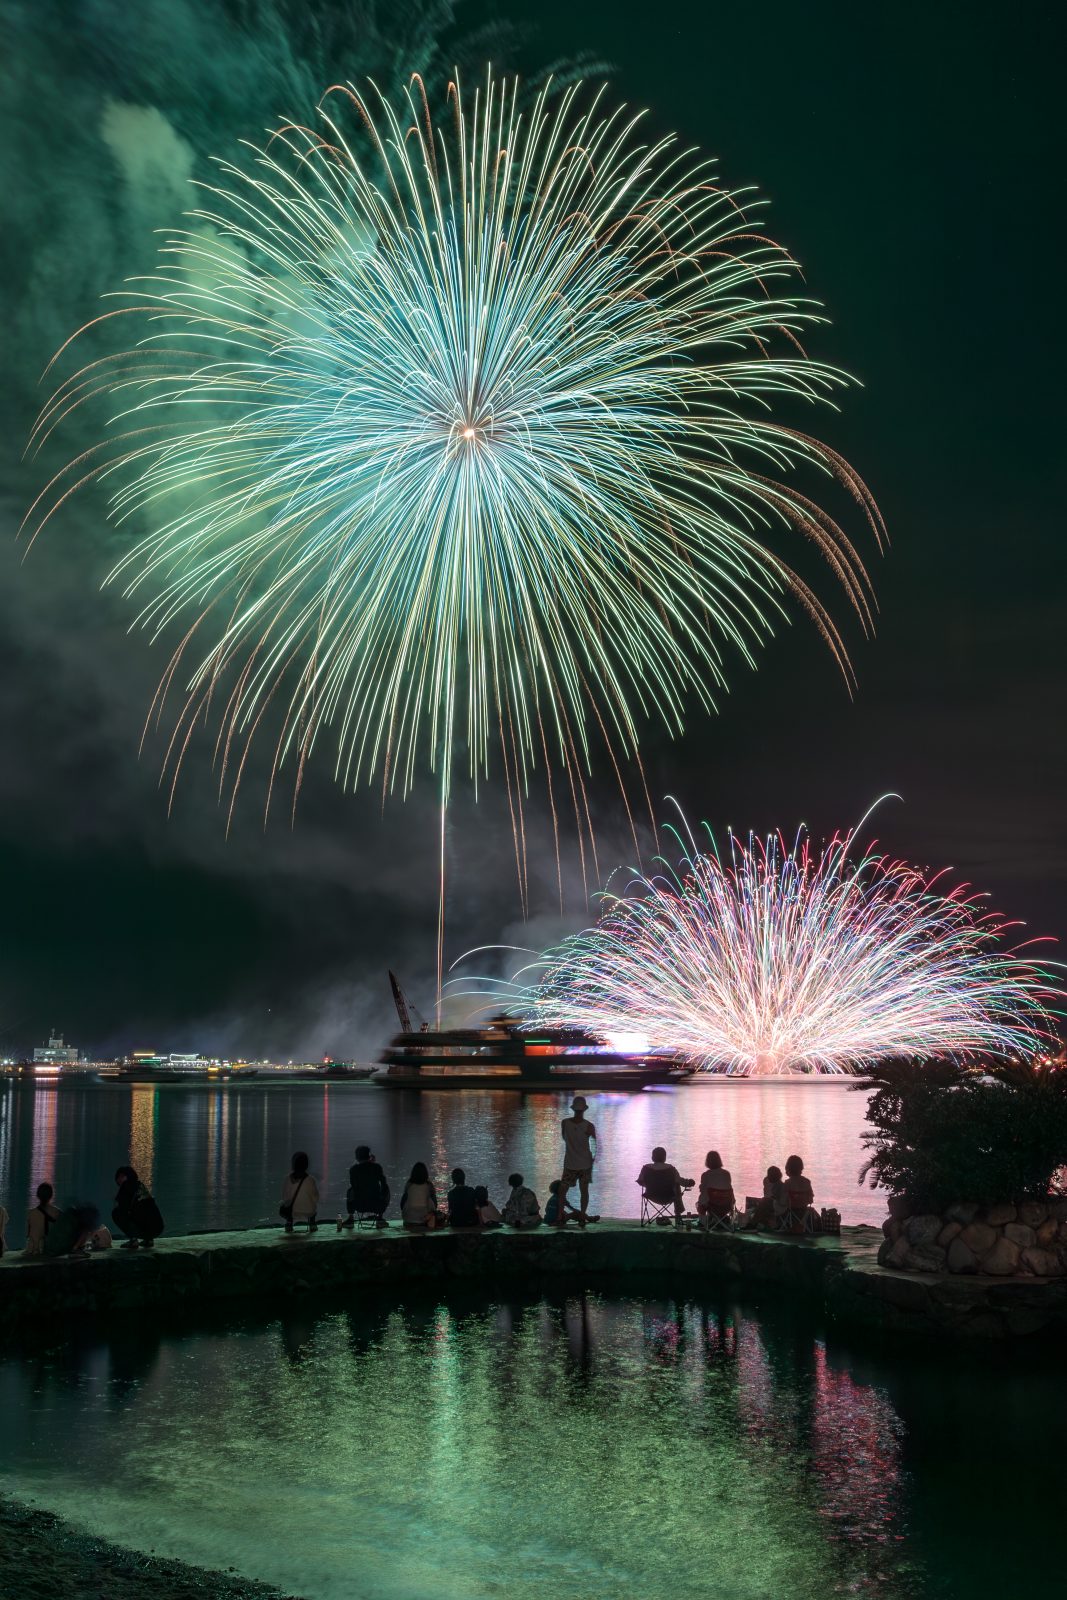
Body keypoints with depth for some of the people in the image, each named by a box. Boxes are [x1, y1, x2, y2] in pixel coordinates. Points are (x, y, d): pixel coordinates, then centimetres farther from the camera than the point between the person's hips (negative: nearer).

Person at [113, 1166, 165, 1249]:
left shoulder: (127, 1185, 1)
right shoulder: (140, 1185, 22)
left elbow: (122, 1207, 2)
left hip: (146, 1226, -8)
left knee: (116, 1214, 3)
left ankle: (133, 1239, -6)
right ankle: (148, 1239, 18)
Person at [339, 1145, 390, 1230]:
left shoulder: (353, 1169, -2)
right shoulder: (376, 1167, -1)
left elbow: (352, 1186, 13)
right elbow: (383, 1182, 13)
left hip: (359, 1206, 0)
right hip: (376, 1205, 0)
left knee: (350, 1191, 31)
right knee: (386, 1189, 29)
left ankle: (350, 1218, 29)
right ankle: (380, 1218, 25)